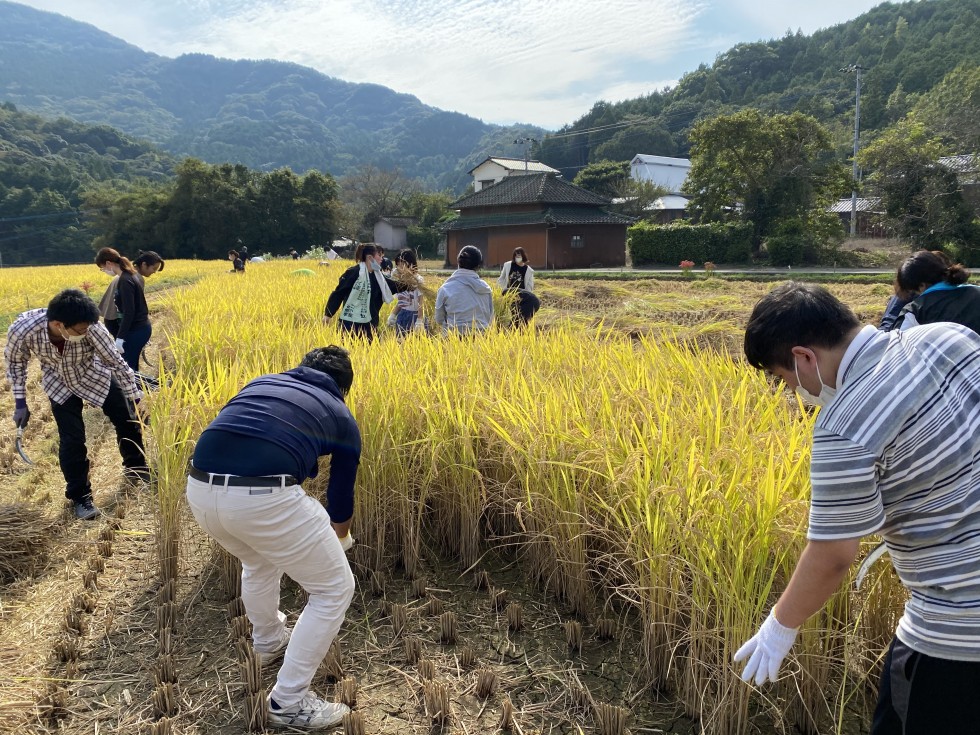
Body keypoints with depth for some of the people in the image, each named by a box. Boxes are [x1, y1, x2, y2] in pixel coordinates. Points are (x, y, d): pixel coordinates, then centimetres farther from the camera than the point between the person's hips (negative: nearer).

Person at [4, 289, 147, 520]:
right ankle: (80, 495, 15)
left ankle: (136, 469, 37)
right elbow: (15, 362, -12)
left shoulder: (90, 327, -37)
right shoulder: (23, 329, -35)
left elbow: (115, 361, -22)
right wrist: (20, 403, -7)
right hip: (60, 384, -1)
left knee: (128, 421, 9)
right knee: (71, 440, -7)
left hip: (95, 375, 1)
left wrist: (136, 399, -16)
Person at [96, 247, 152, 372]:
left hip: (135, 330, -9)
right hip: (142, 327, 9)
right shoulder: (133, 274, 8)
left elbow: (129, 312, -23)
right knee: (132, 366, 16)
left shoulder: (125, 281, -20)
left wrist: (120, 337, -22)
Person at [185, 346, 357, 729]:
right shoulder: (341, 417, 21)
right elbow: (341, 496, 32)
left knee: (259, 562, 37)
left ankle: (268, 643, 57)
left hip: (200, 488, 6)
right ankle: (288, 702, 24)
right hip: (264, 495, -6)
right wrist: (338, 543, 54)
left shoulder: (262, 382, 30)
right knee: (335, 588, 17)